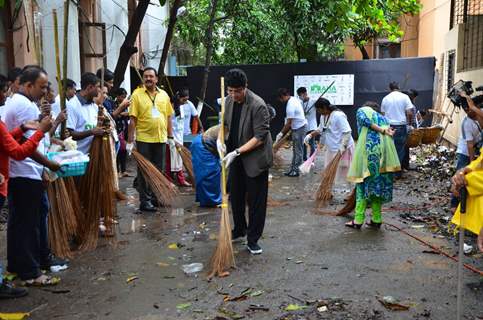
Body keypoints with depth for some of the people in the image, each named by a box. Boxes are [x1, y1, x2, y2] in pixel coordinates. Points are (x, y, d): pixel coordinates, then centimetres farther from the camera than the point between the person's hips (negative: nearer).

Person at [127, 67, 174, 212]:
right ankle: (145, 201, 9)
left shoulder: (164, 95, 8)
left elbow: (168, 117, 12)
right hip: (143, 139, -4)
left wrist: (170, 136, 9)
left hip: (161, 139, 4)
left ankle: (156, 197, 25)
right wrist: (130, 141, -10)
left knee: (159, 170, 12)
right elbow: (132, 119, -7)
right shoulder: (137, 94, -4)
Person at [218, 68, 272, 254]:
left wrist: (236, 152, -27)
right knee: (236, 196, 17)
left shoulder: (258, 105, -23)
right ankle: (239, 230, 36)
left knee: (256, 200, 1)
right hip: (236, 157, 7)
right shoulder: (228, 101, -1)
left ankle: (253, 240, 13)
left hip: (255, 158, -7)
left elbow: (260, 137, -24)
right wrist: (221, 138, -5)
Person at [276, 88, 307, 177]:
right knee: (295, 149, 14)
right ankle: (293, 169, 20)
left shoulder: (290, 105, -23)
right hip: (298, 127, 10)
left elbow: (288, 123, -20)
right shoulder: (293, 99, 6)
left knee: (298, 150, -2)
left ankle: (296, 170, 5)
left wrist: (281, 133, -12)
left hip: (299, 128, -10)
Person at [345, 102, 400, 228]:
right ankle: (377, 219, 14)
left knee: (364, 184, -1)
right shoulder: (384, 118, 31)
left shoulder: (363, 110, 17)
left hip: (368, 149, -5)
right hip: (383, 151, 5)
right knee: (380, 185, 12)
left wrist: (382, 130, -4)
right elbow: (388, 135, 19)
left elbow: (365, 121, -6)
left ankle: (358, 220, -1)